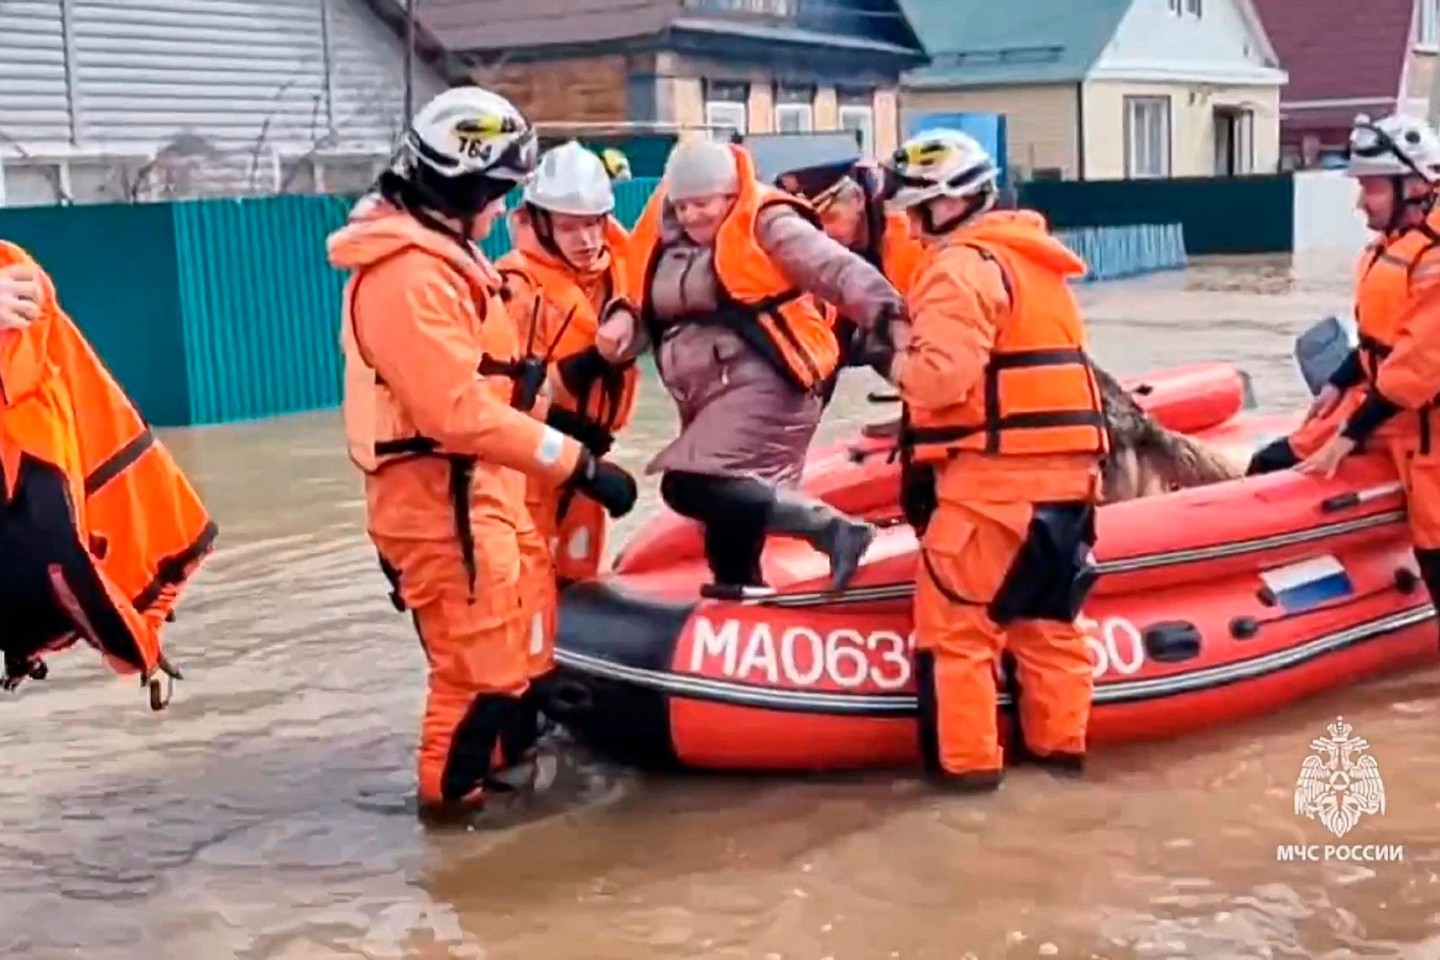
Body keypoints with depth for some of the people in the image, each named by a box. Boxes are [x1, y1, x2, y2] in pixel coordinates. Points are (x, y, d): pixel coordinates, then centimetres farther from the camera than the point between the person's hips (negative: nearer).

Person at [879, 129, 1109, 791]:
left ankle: (966, 759, 4)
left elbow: (945, 373, -22)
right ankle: (1061, 742, 23)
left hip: (995, 473, -9)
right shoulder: (1032, 259, 20)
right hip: (1064, 466, 9)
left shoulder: (961, 265, -9)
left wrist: (901, 367, -1)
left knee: (953, 620, 0)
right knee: (1047, 618, 17)